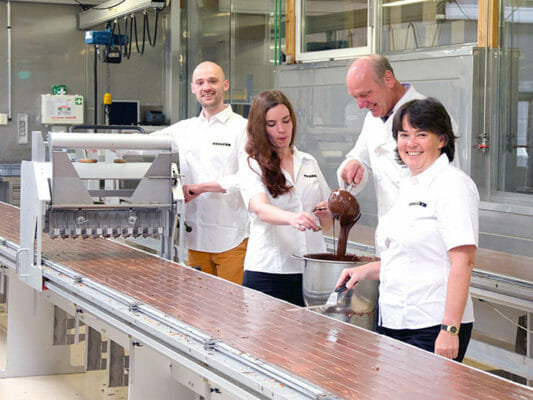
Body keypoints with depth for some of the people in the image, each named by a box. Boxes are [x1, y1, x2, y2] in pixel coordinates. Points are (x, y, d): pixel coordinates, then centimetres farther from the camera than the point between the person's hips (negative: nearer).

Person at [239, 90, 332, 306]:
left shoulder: (309, 163, 15)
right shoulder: (253, 168, 1)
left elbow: (326, 223, 20)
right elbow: (260, 209, -19)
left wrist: (325, 213, -4)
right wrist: (292, 218, -38)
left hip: (311, 271, 4)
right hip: (267, 272, -3)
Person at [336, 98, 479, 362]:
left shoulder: (453, 184, -11)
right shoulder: (409, 186, 16)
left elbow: (463, 261, -18)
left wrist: (450, 329, -23)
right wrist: (366, 271, 12)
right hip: (393, 322, 8)